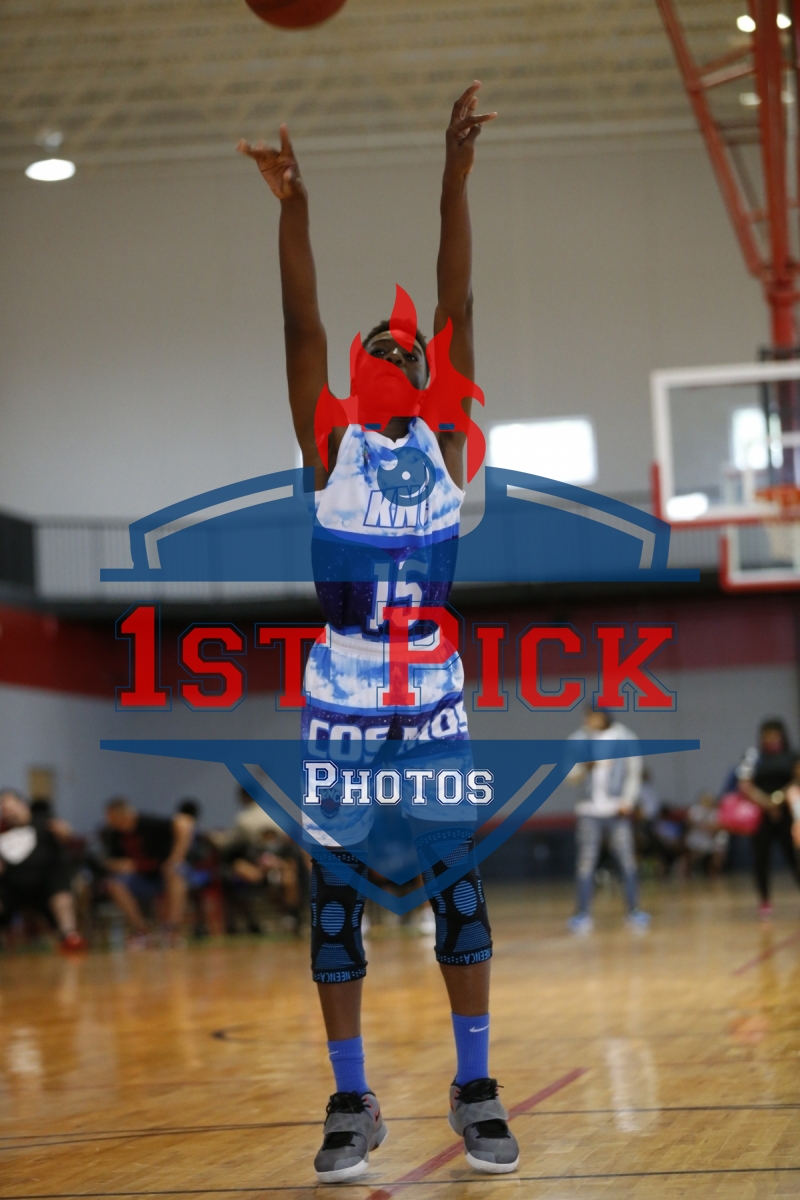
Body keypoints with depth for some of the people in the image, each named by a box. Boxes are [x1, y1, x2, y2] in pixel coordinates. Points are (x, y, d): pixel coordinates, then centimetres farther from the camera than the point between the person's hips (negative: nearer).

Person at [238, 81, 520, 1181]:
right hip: (339, 703, 0)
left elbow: (458, 309, -5)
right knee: (335, 901, 3)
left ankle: (476, 1090, 12)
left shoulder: (446, 440, 3)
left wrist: (456, 178, -13)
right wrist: (294, 206, -23)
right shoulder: (329, 445, 1)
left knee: (459, 887, 0)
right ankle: (353, 1103, 12)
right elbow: (302, 326, -11)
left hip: (434, 699, 0)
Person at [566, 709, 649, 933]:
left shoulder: (624, 738, 3)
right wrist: (583, 764, -16)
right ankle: (583, 913, 0)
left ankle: (634, 910, 1)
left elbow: (634, 772, 5)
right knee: (587, 862, -4)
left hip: (617, 810, -1)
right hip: (589, 811, 1)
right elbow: (572, 776, 4)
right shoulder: (581, 739, 6)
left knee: (627, 860, -5)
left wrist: (628, 800, -6)